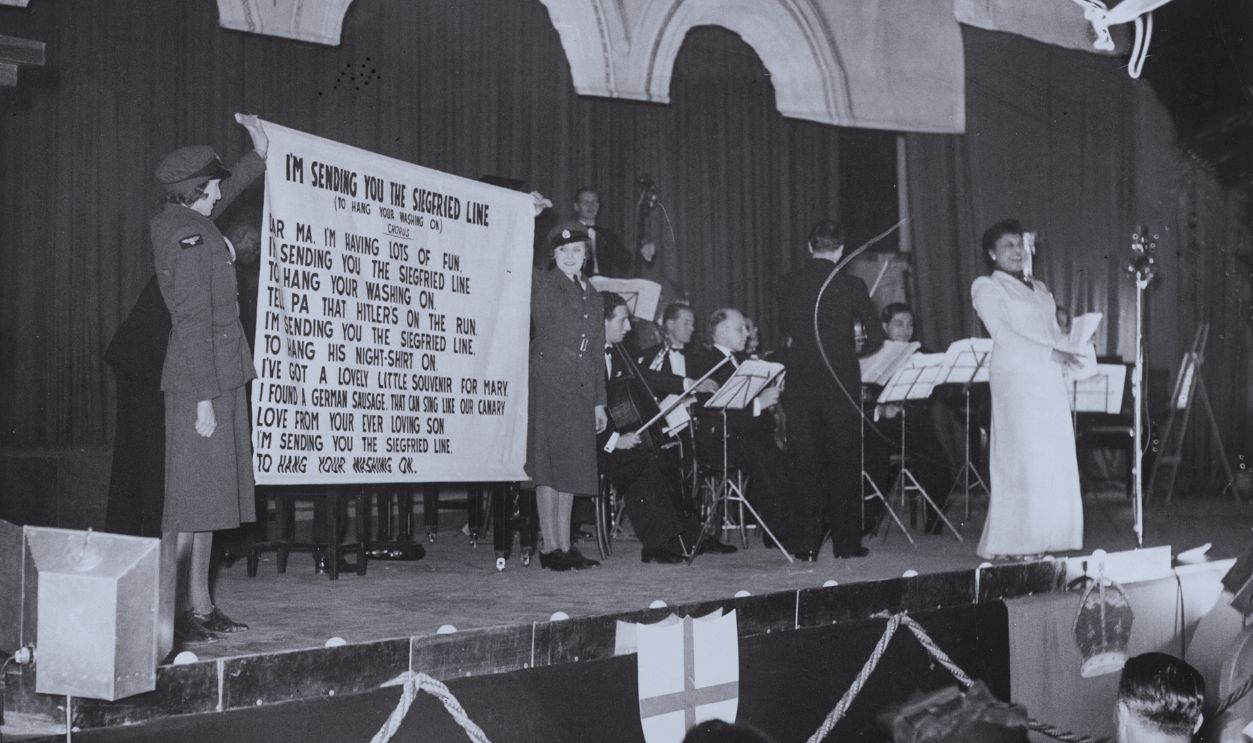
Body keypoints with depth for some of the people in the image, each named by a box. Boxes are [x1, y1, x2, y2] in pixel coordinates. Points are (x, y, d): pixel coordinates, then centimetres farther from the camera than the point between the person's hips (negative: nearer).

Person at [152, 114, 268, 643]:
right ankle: (177, 612, 0)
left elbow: (224, 197, 35)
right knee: (192, 498, -6)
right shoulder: (189, 238, -14)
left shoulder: (179, 223, 12)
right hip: (199, 381, -10)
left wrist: (259, 153, 36)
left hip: (221, 377, 10)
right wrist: (203, 398, -20)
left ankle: (200, 606, 20)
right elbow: (193, 321, -18)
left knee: (211, 495, 12)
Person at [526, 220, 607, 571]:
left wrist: (599, 402, 17)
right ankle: (549, 547, -1)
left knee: (571, 469, 7)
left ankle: (565, 546, 13)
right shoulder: (539, 283, 2)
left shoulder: (593, 297, 19)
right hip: (548, 384, -6)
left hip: (579, 391, 6)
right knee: (548, 467, -5)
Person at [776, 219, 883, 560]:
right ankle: (846, 541, 11)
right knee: (844, 464, 7)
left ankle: (807, 543, 6)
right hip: (841, 384, -1)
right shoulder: (851, 285, -6)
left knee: (806, 464, 6)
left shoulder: (787, 285, -2)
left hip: (799, 383, 2)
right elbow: (876, 336, -2)